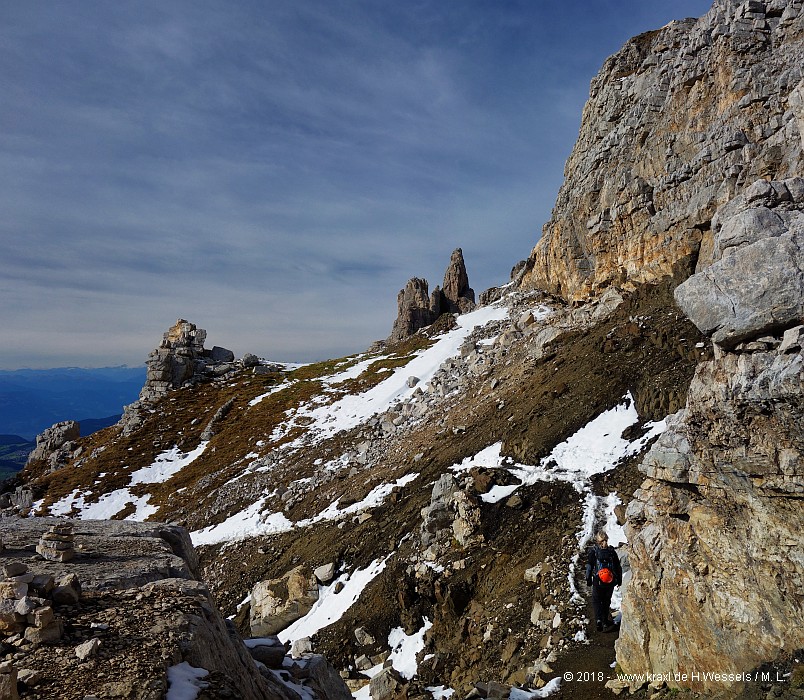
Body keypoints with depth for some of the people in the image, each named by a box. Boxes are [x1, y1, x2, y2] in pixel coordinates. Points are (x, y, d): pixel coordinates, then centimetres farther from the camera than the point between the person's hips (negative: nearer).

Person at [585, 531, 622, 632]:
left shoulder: (593, 551, -9)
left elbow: (589, 566, -6)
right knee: (607, 601, 17)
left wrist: (588, 579, 4)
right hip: (611, 582, 2)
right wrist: (619, 579, 15)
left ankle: (599, 620, -7)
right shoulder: (612, 551, -2)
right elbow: (618, 566, 4)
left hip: (598, 581, -2)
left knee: (596, 600, 11)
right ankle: (605, 622, 19)